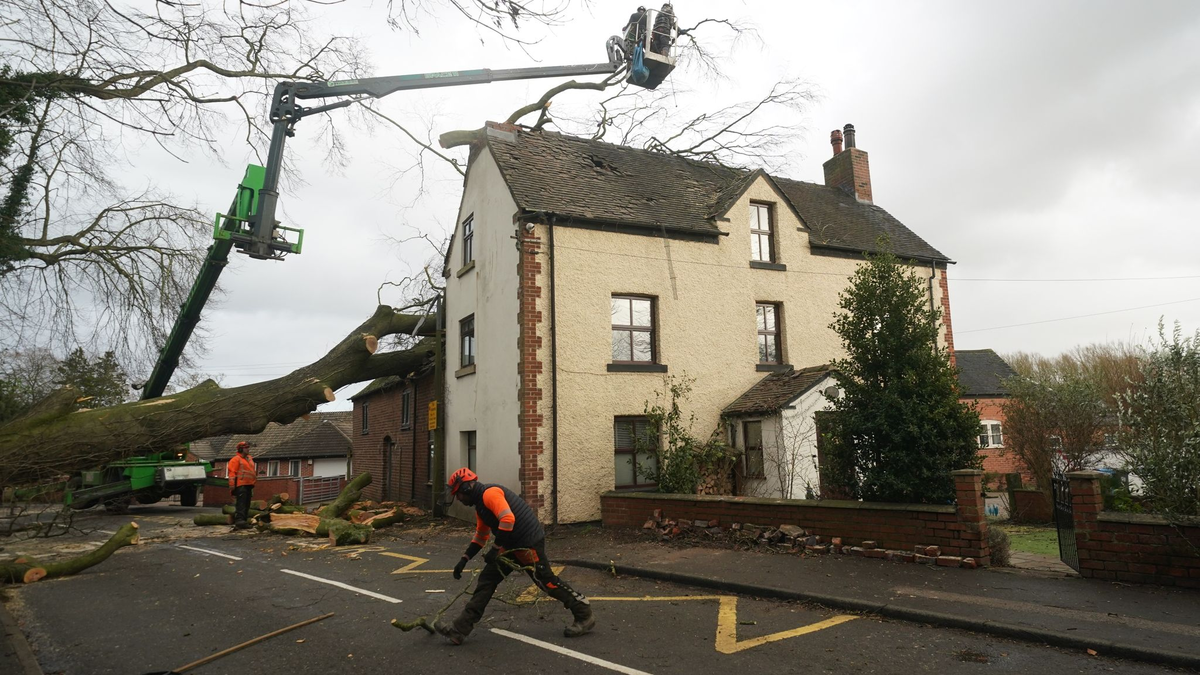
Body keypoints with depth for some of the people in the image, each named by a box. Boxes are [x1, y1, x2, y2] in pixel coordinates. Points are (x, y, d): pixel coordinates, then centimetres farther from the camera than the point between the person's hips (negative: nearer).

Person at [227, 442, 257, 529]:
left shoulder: (249, 459, 21)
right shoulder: (236, 459, -5)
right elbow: (232, 472, -12)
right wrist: (232, 485, -18)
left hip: (249, 485, 9)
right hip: (240, 485, -9)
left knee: (247, 505, 10)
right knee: (241, 503, -17)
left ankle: (243, 520, 16)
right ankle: (239, 520, -24)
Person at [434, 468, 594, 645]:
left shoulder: (490, 493, -16)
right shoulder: (480, 504, 16)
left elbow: (508, 519, -28)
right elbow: (480, 536, 28)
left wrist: (496, 549, -22)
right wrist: (464, 559, 24)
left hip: (529, 543, -10)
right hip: (511, 545, 10)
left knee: (546, 581, -2)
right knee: (486, 580, 5)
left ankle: (585, 616, 13)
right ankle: (460, 629, 8)